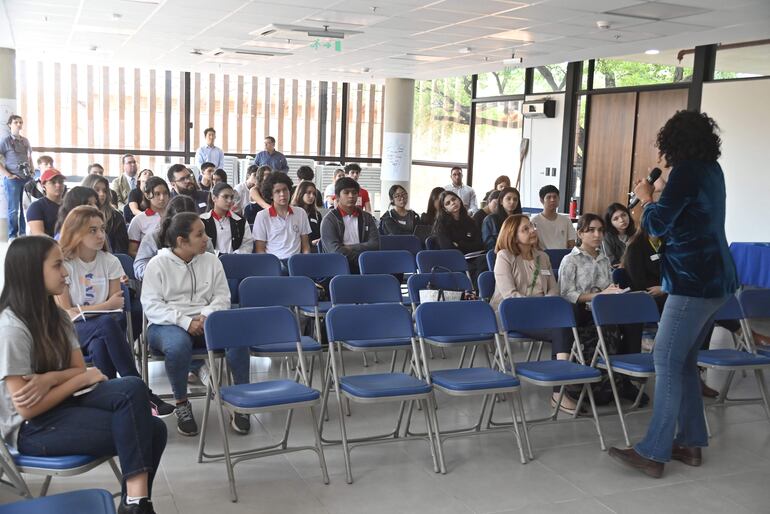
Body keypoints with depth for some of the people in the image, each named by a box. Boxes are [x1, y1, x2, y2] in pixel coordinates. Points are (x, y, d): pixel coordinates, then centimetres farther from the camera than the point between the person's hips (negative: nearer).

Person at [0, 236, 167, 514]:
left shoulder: (55, 315, 6)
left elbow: (79, 369, 5)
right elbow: (27, 409, -20)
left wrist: (50, 379, -17)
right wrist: (81, 379, -11)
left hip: (61, 402, 8)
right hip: (32, 428, -8)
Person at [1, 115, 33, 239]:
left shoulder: (25, 141, 13)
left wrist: (32, 171, 10)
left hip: (27, 178, 5)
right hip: (13, 179, -5)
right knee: (14, 209, 0)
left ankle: (23, 234, 17)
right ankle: (12, 235, 11)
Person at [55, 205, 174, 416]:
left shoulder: (110, 261, 4)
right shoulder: (63, 265, -5)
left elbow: (114, 305, 2)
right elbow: (65, 314, -8)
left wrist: (82, 311, -16)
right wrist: (106, 306, -13)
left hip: (105, 328, 2)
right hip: (73, 331, -2)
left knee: (100, 348, -37)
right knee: (107, 323, -36)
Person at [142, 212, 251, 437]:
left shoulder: (211, 261, 12)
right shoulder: (158, 264, 1)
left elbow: (222, 296, 8)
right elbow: (151, 305, -7)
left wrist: (207, 315, -15)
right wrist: (185, 322, -21)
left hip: (205, 322, 3)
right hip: (166, 324, -2)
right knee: (179, 345, -40)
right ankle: (181, 404, -15)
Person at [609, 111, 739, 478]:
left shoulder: (687, 171, -13)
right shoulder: (713, 170, 14)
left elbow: (657, 225, -13)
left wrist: (646, 199, 3)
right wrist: (656, 199, 18)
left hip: (694, 282, -9)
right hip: (717, 281, 9)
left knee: (667, 362, -7)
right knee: (684, 361, 15)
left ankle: (654, 453, -5)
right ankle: (691, 442, 20)